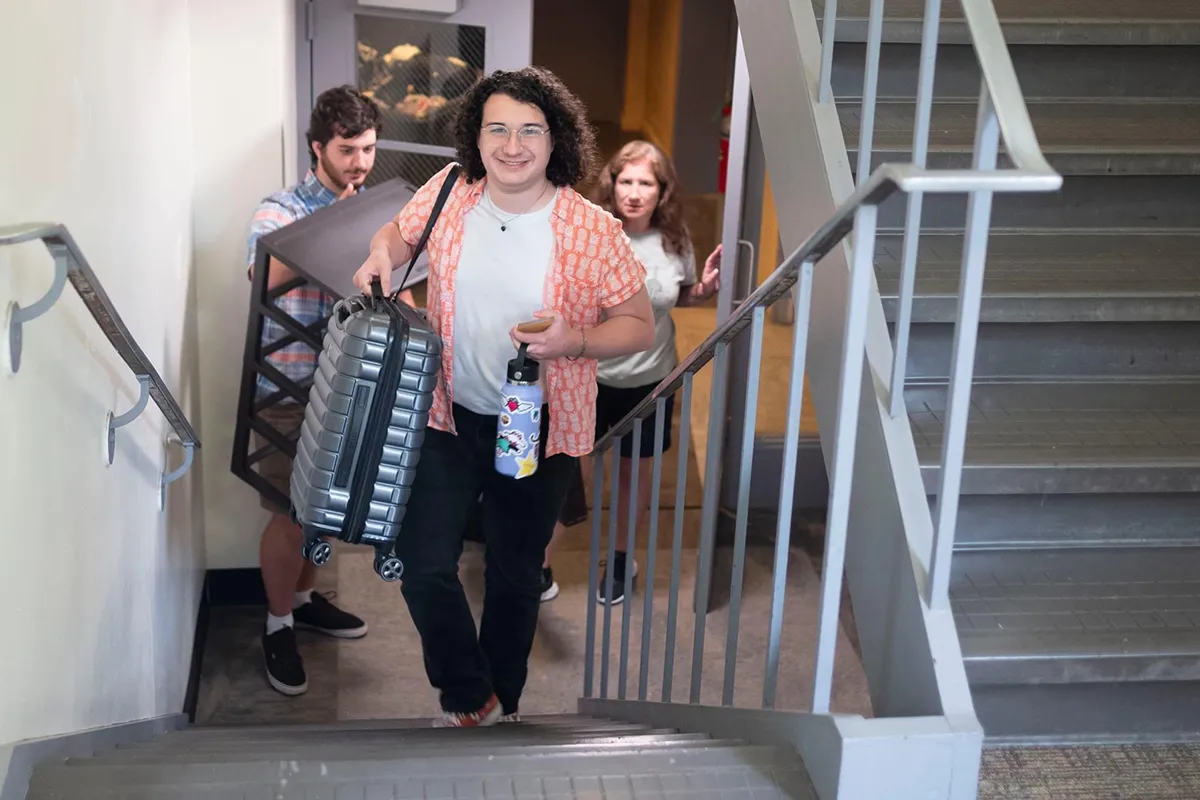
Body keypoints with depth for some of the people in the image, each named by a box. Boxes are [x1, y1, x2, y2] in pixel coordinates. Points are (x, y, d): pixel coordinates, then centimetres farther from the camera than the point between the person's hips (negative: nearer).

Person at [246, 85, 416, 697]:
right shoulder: (280, 210, -10)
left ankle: (304, 598, 38)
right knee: (291, 513, 0)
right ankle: (279, 627, 18)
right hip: (288, 390, -5)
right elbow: (265, 278, -28)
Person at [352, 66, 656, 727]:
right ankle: (469, 697, 23)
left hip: (539, 430, -2)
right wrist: (380, 255, -10)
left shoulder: (594, 232, -16)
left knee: (514, 573, 15)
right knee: (422, 564, -3)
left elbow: (639, 325, -8)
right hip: (447, 416, 2)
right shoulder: (448, 192, -7)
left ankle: (501, 704, 40)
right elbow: (399, 230, 13)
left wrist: (575, 341, -26)